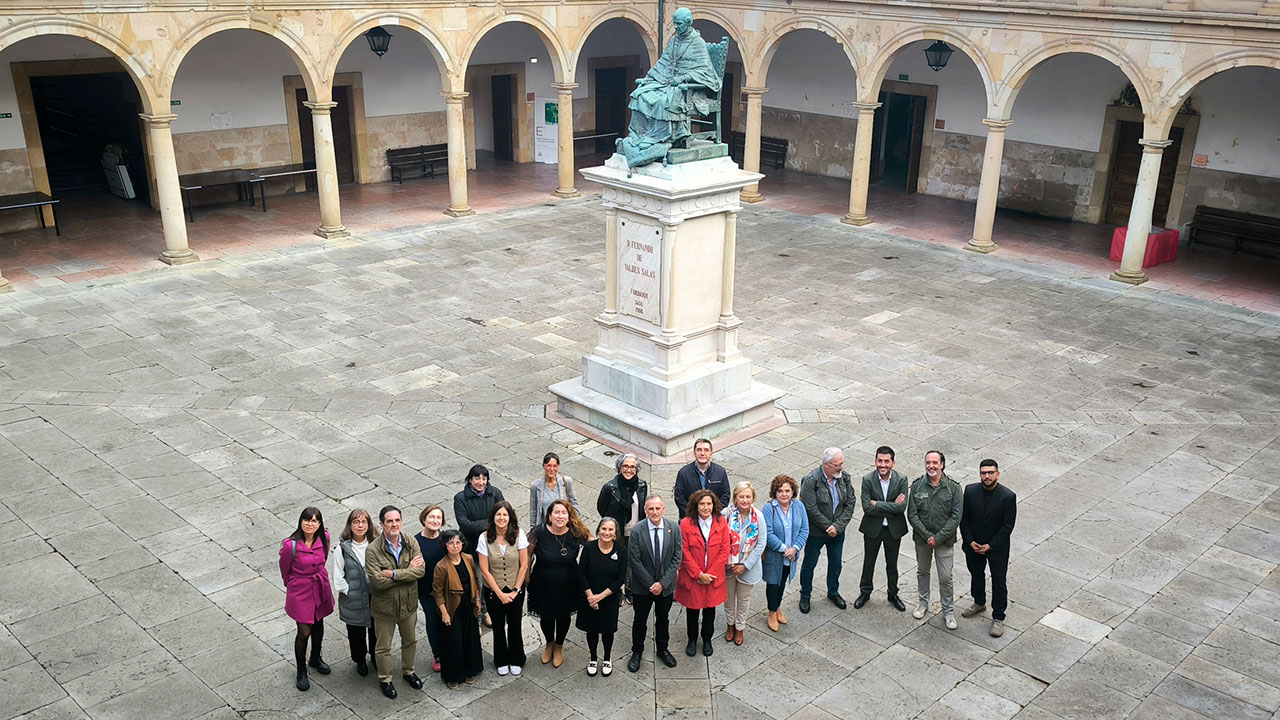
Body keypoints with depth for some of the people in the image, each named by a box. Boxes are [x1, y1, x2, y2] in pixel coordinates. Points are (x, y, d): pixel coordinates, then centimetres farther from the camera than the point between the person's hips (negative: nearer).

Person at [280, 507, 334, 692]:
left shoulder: (324, 538, -11)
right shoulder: (291, 545, -25)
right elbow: (285, 569, -5)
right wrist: (292, 585, 10)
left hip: (320, 587, 5)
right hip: (300, 591, -4)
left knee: (318, 624, 21)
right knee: (304, 632, 1)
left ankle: (315, 658, 46)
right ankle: (301, 672, 22)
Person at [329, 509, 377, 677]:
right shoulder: (343, 548, -16)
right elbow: (337, 576, -9)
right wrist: (348, 592, -11)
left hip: (375, 598, 1)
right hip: (353, 601, -1)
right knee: (356, 632, 17)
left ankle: (375, 656, 45)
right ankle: (360, 660, 42)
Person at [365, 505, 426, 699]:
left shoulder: (411, 544, -10)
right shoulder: (373, 550, -21)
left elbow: (421, 570, -20)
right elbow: (378, 581, -28)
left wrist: (394, 574, -28)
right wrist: (408, 571, -24)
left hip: (409, 603, 3)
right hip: (384, 606, -3)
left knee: (410, 640, 23)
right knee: (383, 646, 14)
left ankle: (408, 671, 47)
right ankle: (385, 679, 36)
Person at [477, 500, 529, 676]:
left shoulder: (518, 535, -12)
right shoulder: (485, 538, -13)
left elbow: (524, 566, -7)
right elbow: (484, 570, -10)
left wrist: (515, 590, -9)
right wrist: (500, 594, -11)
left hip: (515, 590, 0)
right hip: (493, 591, 0)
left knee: (514, 626, 10)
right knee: (498, 627, 14)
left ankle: (516, 660, 32)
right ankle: (501, 661, 35)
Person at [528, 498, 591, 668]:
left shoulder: (576, 533, -17)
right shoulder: (539, 533, -19)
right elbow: (527, 555, -6)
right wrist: (526, 577, 1)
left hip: (567, 587, 1)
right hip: (543, 586, 0)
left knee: (564, 616, 19)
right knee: (546, 617, 18)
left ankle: (559, 647, 48)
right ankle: (549, 644, 50)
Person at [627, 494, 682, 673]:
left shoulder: (673, 530, -10)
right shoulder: (637, 531, -17)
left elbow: (677, 559, -8)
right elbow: (635, 561, -15)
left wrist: (662, 583, -14)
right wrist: (650, 584, -16)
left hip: (666, 586, 2)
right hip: (642, 587, -2)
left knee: (662, 619, 21)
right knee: (640, 621, 14)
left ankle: (662, 649, 41)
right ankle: (637, 652, 34)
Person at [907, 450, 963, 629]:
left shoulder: (953, 487, -11)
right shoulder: (917, 485, -8)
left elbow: (956, 516, -12)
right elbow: (912, 515, -7)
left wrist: (939, 538, -17)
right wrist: (927, 536, -15)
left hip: (944, 539, -2)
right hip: (922, 538, 2)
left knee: (945, 577, 2)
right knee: (922, 571, 18)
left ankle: (948, 611, 19)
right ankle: (923, 603, 37)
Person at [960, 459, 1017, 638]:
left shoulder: (1008, 496, -19)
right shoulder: (970, 490, -10)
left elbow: (1007, 526, -14)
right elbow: (964, 518, -3)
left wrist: (990, 546, -16)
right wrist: (970, 541, -11)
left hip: (997, 548, -3)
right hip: (973, 545, 3)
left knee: (999, 583, 8)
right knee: (976, 575, 24)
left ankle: (998, 618, 23)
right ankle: (979, 603, 48)